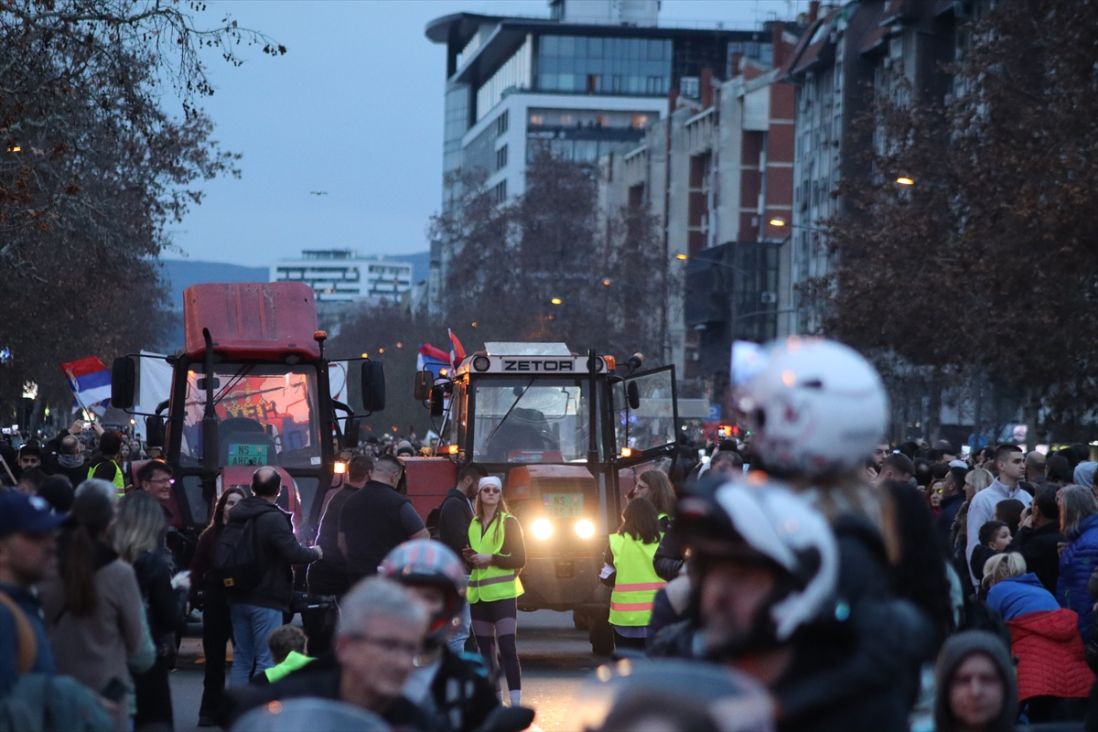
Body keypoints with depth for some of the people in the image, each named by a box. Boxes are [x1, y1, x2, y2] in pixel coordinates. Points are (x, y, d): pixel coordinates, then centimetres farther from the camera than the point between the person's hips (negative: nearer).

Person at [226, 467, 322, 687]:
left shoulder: (236, 515, 8)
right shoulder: (273, 519, -17)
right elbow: (294, 553, -22)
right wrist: (315, 553, -3)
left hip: (238, 598, 7)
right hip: (266, 600, -7)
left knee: (241, 659, 13)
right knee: (266, 662, -3)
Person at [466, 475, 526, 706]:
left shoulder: (509, 523, -1)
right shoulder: (472, 524, 12)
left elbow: (519, 560, -5)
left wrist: (490, 559, -16)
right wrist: (470, 558, -3)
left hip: (503, 593, -5)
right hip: (478, 594, 5)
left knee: (507, 648, -14)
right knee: (485, 649, 10)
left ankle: (516, 703, -18)